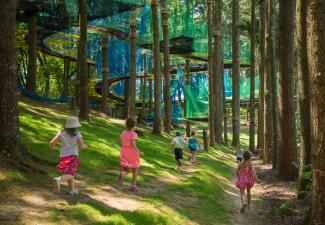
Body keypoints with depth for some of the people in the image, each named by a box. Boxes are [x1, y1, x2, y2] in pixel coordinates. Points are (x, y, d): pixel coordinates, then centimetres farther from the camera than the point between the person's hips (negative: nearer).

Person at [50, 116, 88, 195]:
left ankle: (72, 189, 26)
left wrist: (52, 147, 17)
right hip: (73, 156, -5)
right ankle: (59, 179, -30)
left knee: (70, 173, 21)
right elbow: (82, 146, -8)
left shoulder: (61, 133, -1)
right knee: (70, 175, -2)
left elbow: (52, 143, -5)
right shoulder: (77, 134, -10)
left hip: (63, 156, 5)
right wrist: (86, 146, 15)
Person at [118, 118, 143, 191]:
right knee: (135, 170, 15)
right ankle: (133, 186, 10)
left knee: (126, 169, 15)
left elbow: (121, 144, 6)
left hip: (124, 153, 4)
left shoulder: (123, 133, 3)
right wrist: (139, 152, -18)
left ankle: (122, 174, -20)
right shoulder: (133, 134, -14)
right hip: (132, 154, -4)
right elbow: (132, 144, -24)